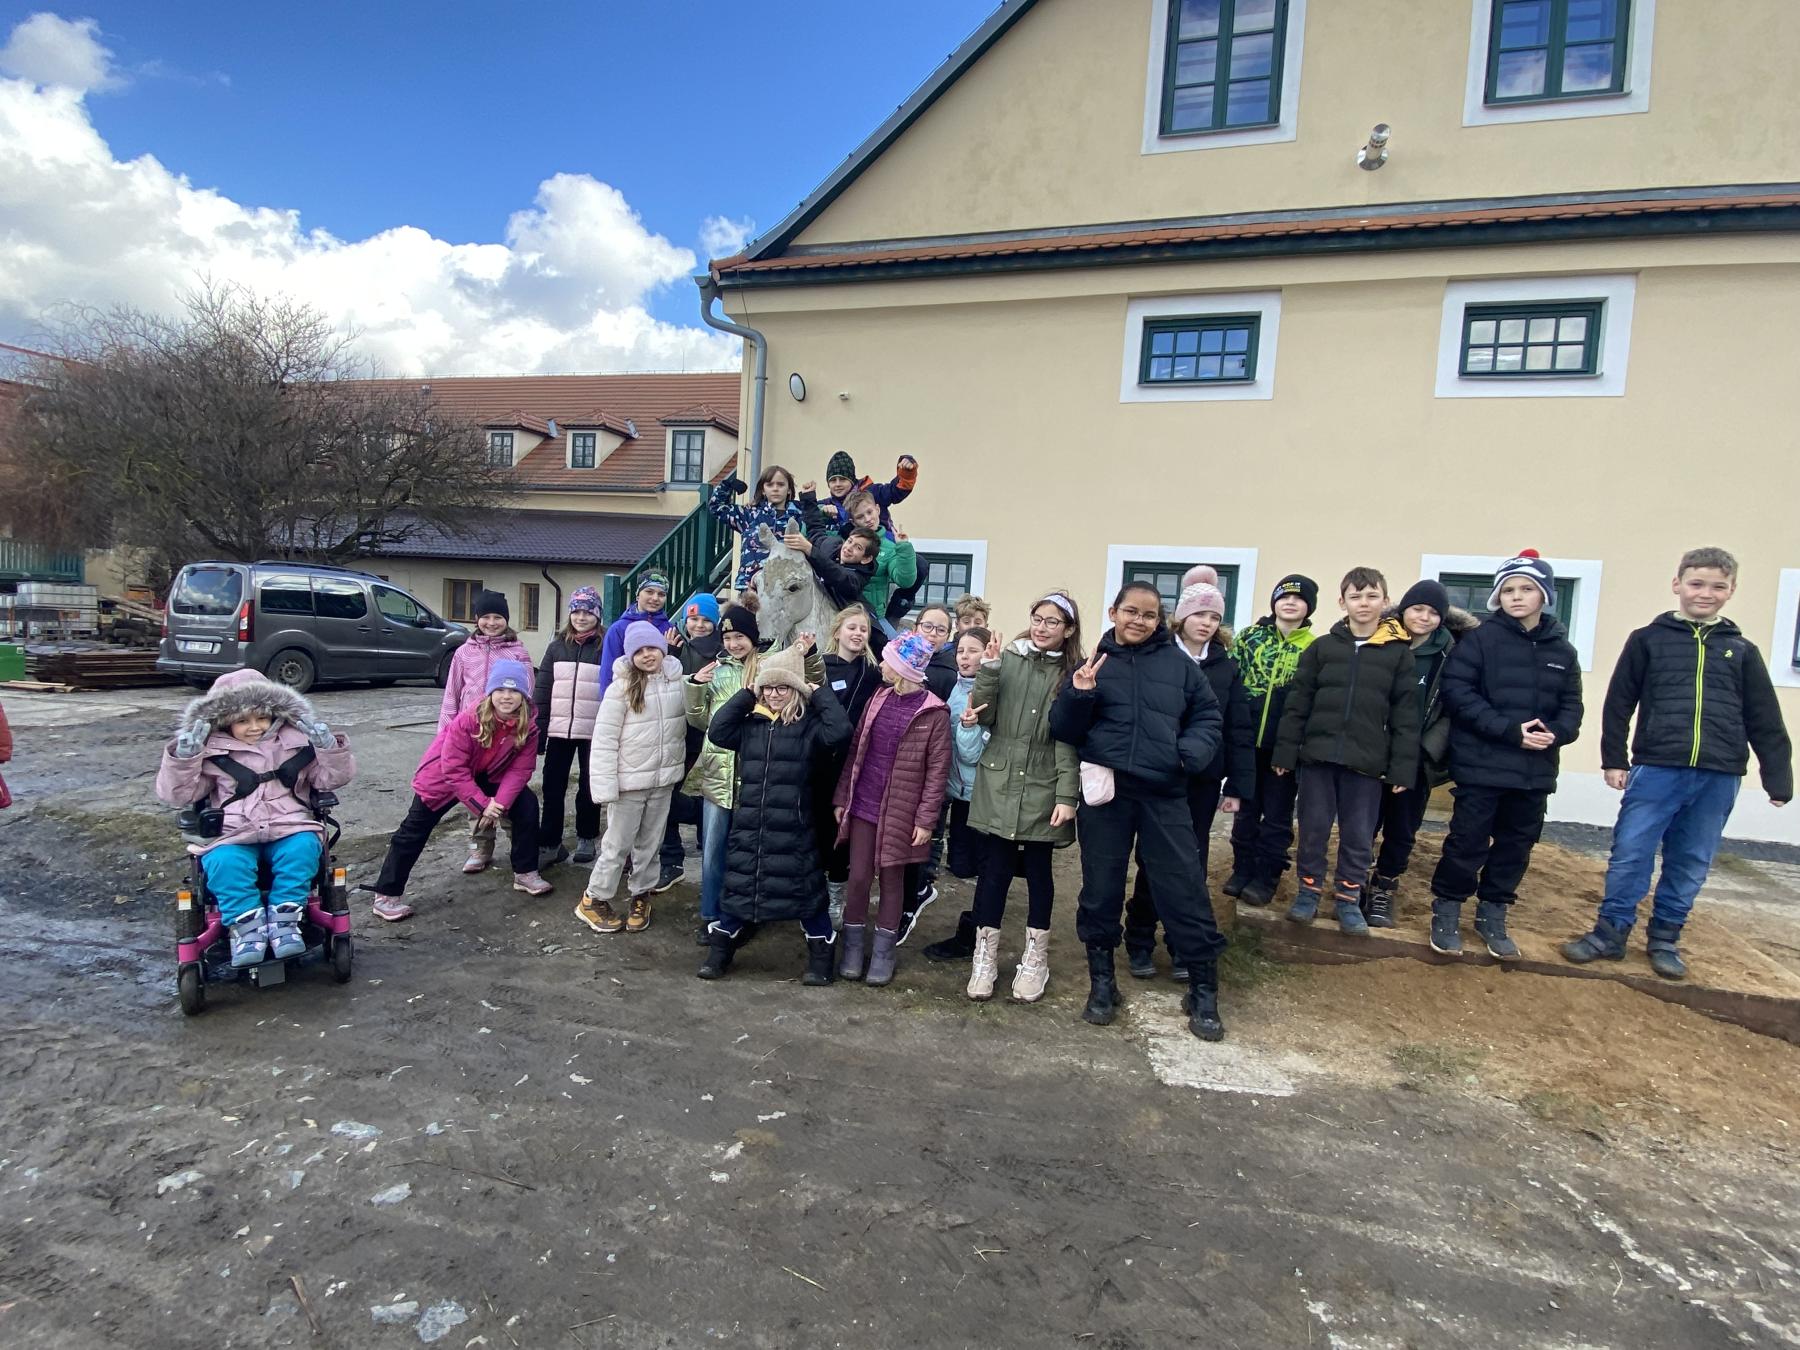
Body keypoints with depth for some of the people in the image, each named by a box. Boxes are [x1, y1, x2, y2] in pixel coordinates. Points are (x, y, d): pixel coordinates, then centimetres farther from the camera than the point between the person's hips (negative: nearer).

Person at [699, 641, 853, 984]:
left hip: (792, 827, -4)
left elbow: (840, 731, -23)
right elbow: (717, 732, -5)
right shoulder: (751, 723, 8)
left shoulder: (808, 726, -5)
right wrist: (746, 694, -3)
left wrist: (818, 693, -12)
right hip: (748, 824, 4)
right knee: (738, 885, 14)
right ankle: (719, 950, 31)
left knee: (805, 888, 6)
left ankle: (821, 956, 23)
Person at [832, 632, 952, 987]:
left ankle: (883, 952, 25)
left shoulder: (934, 713, -11)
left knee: (891, 880, 10)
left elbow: (938, 770, -11)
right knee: (858, 877, 7)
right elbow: (856, 751, 8)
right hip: (864, 804, 4)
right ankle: (853, 948, 23)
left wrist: (926, 819, -13)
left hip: (900, 811, -4)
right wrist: (842, 797, 7)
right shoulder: (878, 700, 5)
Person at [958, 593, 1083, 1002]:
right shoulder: (1008, 659, 1)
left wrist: (1067, 795, -9)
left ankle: (1035, 959, 26)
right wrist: (988, 670, -14)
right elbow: (984, 717, -1)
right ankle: (984, 957, 20)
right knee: (994, 868, 5)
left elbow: (1069, 738, -3)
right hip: (999, 783, 1)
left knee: (1038, 869, 10)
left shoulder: (1072, 673, -1)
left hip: (1042, 787, 0)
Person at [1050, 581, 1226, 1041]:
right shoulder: (1093, 665, 5)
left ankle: (1203, 992, 22)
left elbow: (1208, 715, 12)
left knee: (1184, 891, 3)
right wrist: (1078, 695, -17)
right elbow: (1063, 730, 3)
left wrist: (1193, 751, -8)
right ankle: (1102, 983, 28)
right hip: (1105, 793, 0)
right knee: (1101, 890, 9)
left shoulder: (1178, 664, 6)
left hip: (1164, 795, 0)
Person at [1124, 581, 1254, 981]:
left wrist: (1237, 786, 2)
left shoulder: (1226, 668, 6)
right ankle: (1140, 943, 21)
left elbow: (1239, 732, 6)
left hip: (1203, 782, 3)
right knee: (1153, 862, 6)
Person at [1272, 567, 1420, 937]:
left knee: (1359, 836, 8)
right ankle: (1308, 892, 24)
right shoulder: (1322, 647, 3)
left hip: (1366, 761, 0)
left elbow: (1405, 714, 1)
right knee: (1313, 830, 8)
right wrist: (1285, 752, -3)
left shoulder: (1399, 652, 2)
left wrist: (1402, 767, -3)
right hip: (1318, 755, 0)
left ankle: (1349, 899, 24)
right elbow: (1297, 703, 2)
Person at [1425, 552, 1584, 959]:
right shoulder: (1480, 639, -5)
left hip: (1536, 769, 5)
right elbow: (1457, 692, -13)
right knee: (1468, 843, 0)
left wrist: (1556, 733, -13)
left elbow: (1571, 707, 9)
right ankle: (1446, 912, 15)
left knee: (1517, 845, 13)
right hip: (1482, 765, -5)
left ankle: (1493, 915, 28)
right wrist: (1509, 730, -20)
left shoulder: (1563, 650, 9)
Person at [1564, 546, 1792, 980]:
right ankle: (1610, 933, 11)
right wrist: (1613, 759, -1)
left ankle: (1664, 940, 24)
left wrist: (1778, 779, 10)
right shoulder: (1648, 640, 4)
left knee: (1691, 864, 11)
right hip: (1656, 769, -2)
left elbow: (1765, 722, 12)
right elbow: (1618, 703, 3)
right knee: (1629, 856, -2)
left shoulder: (1741, 650, 11)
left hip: (1719, 777, 3)